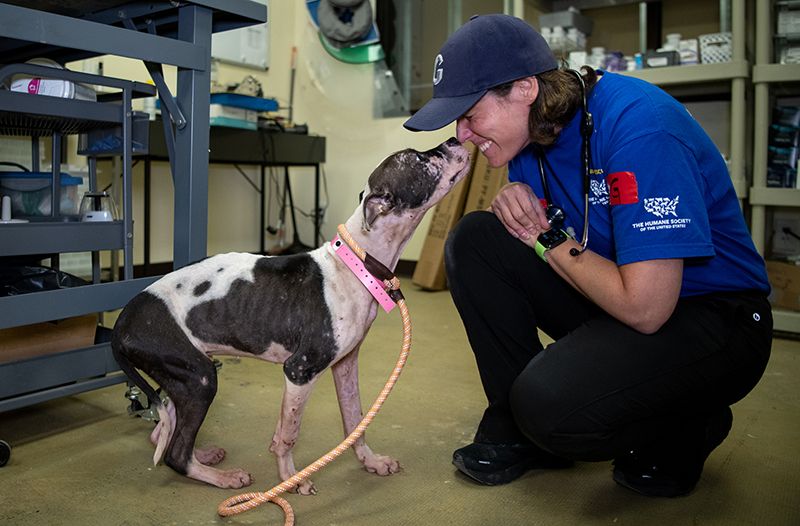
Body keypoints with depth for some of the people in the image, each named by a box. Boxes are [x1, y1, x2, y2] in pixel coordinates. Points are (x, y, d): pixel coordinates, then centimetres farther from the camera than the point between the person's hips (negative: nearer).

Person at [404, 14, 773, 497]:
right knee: (475, 240, -8)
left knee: (549, 404, -31)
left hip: (711, 315, -7)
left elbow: (645, 308, -31)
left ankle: (689, 427, 2)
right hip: (612, 300, 8)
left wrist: (549, 237, -17)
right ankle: (514, 427, 3)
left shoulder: (638, 124, -27)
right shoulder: (537, 126, -2)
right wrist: (512, 201, -12)